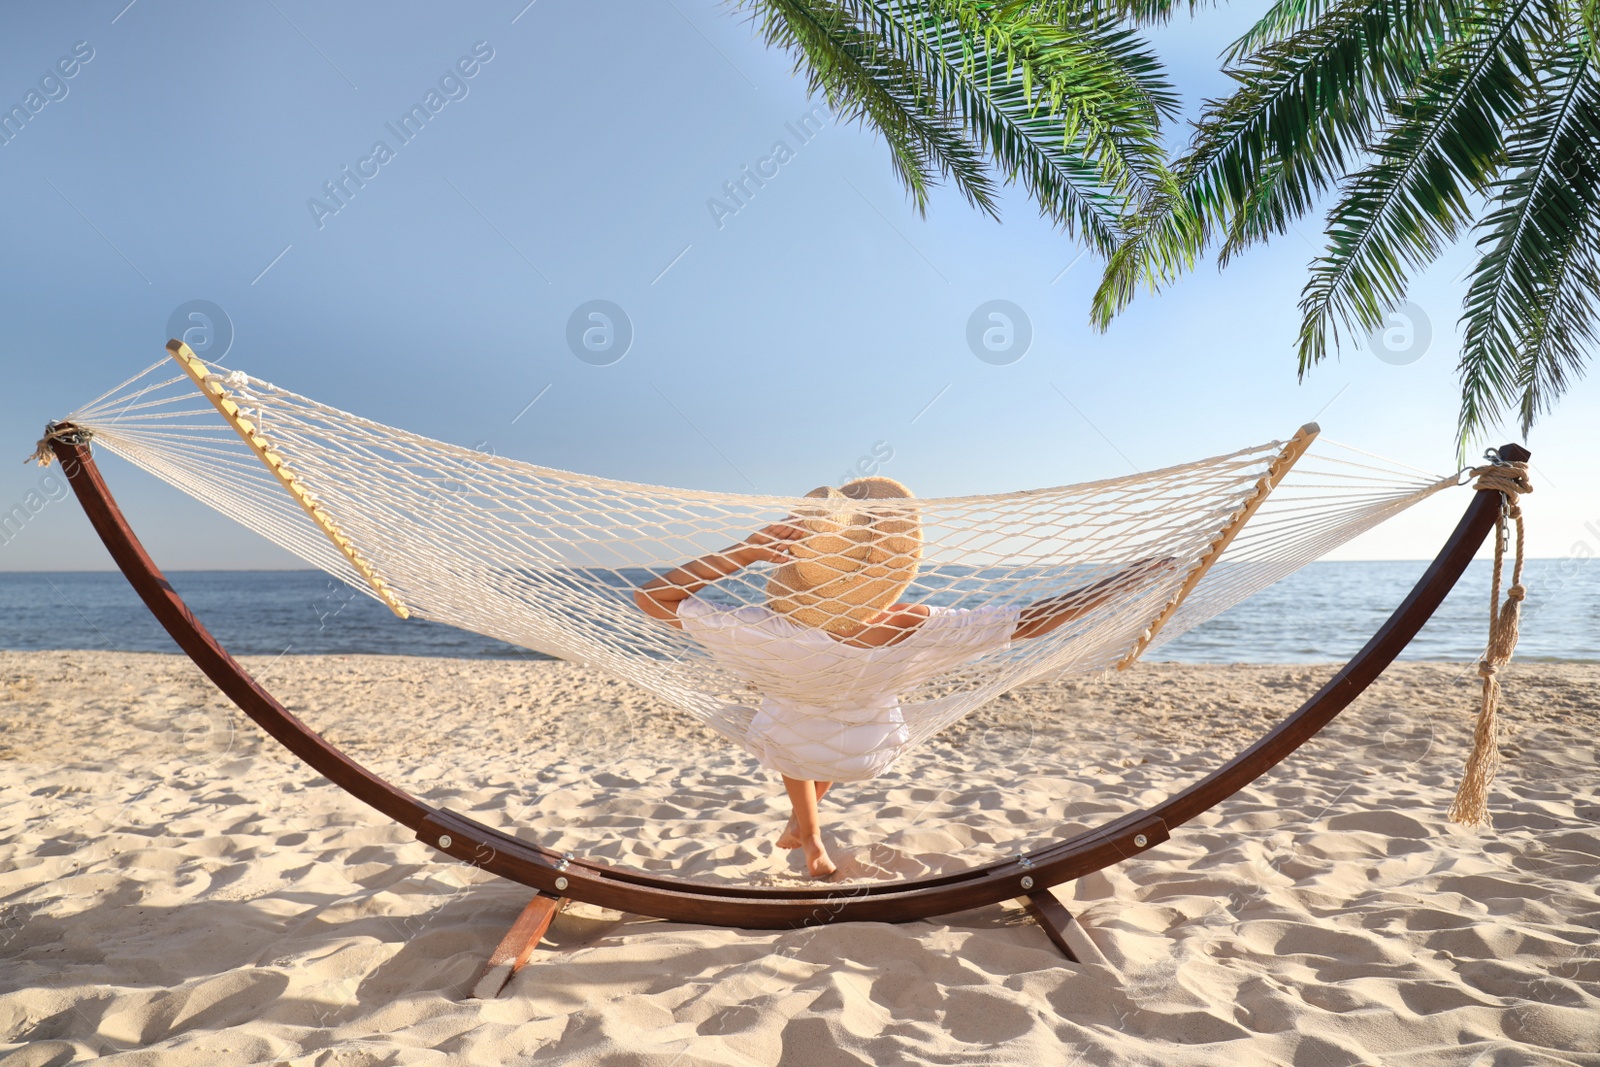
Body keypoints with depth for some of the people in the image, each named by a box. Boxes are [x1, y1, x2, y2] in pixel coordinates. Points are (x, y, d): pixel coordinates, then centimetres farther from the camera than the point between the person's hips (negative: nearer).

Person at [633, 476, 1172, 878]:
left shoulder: (770, 634, -46)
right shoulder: (918, 633, -40)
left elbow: (650, 596, -37)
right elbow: (1033, 619, -27)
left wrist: (750, 548, -45)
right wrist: (1125, 578, -14)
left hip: (794, 746, -1)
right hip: (868, 751, 2)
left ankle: (812, 842, 47)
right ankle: (801, 824, 57)